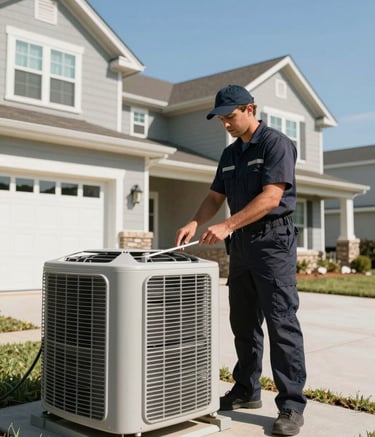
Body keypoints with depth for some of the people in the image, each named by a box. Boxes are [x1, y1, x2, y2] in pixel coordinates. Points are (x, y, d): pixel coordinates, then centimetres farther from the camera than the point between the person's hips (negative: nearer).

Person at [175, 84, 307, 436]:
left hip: (273, 239, -8)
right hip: (241, 242, 8)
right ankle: (246, 391, 24)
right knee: (243, 322, 12)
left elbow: (271, 197, -19)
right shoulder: (230, 154, 15)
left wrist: (227, 226, -24)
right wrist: (194, 223, -4)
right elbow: (215, 197, 16)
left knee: (281, 323, -7)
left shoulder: (276, 144, -8)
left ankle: (292, 405, 0)